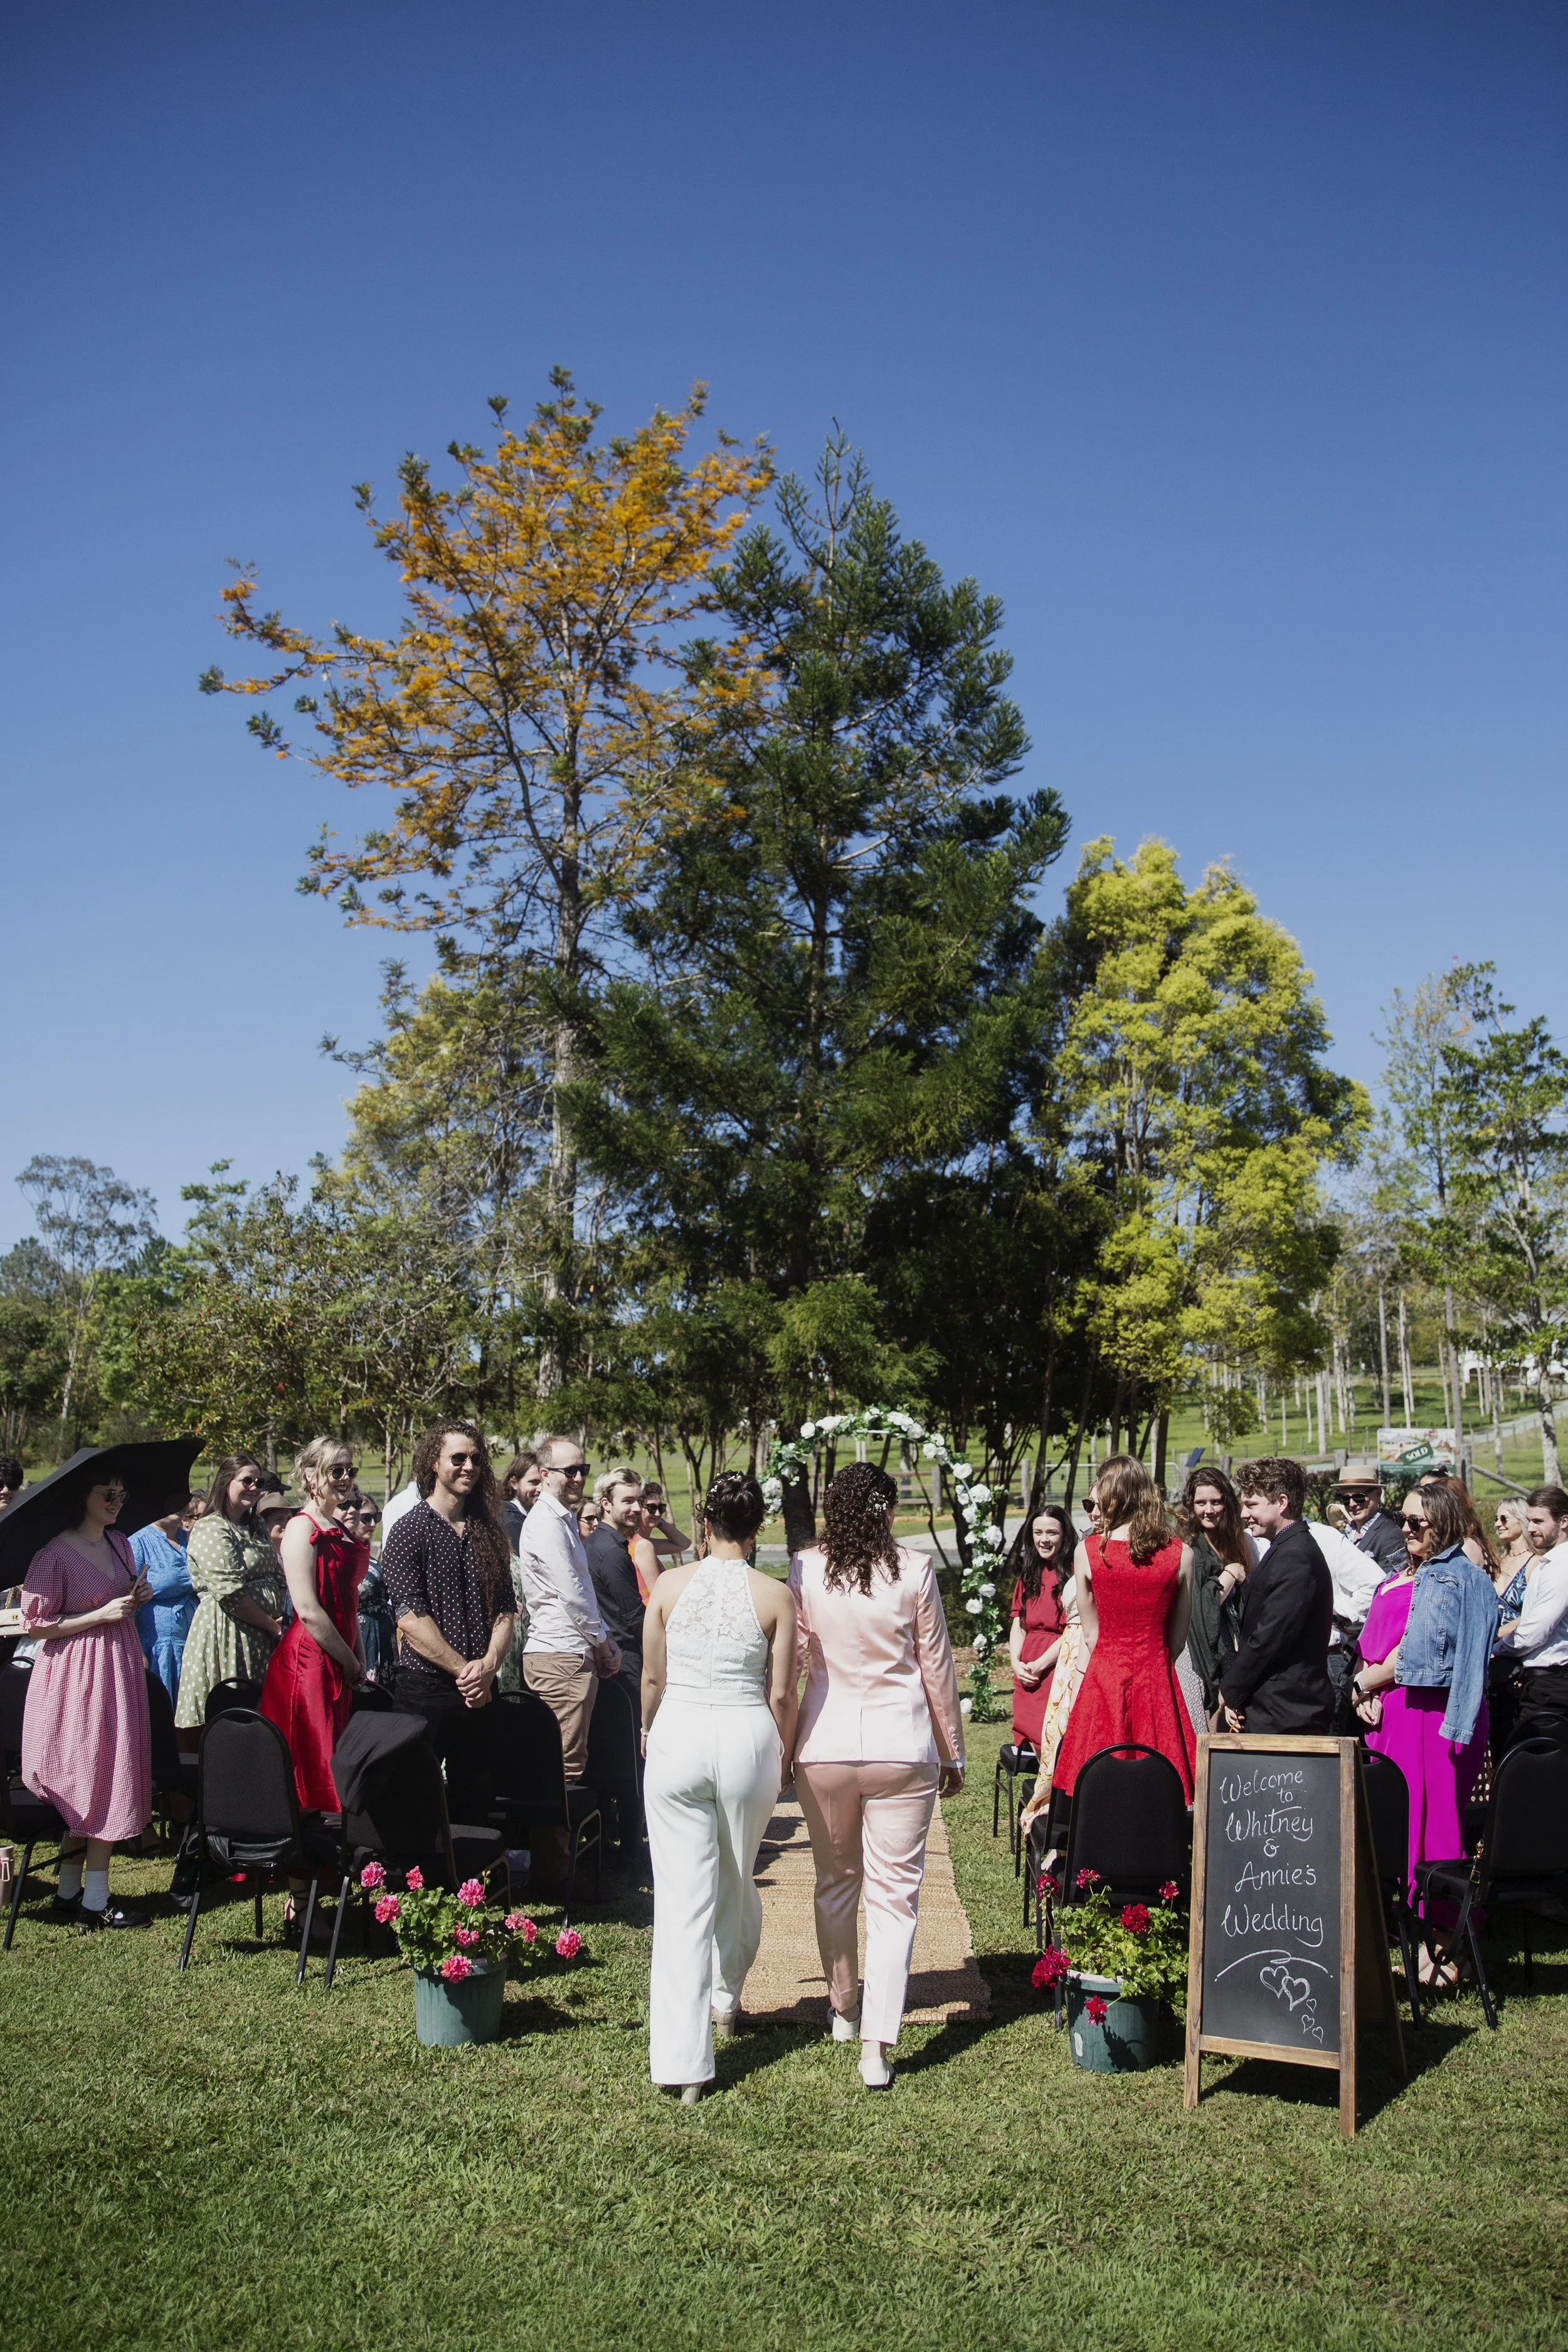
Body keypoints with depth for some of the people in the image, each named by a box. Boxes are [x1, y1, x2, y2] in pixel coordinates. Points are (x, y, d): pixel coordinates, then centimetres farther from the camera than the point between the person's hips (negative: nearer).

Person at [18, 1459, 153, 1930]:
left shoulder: (120, 1544, 10)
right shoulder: (54, 1554, -13)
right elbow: (36, 1624, -13)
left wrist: (137, 1600, 1)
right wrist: (103, 1614, -18)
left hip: (119, 1669, 7)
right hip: (76, 1674, -7)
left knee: (109, 1777, 9)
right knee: (93, 1777, -3)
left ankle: (70, 1891, 19)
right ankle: (94, 1900, 7)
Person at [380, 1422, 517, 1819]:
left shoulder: (489, 1532, 13)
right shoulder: (409, 1531, -4)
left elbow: (505, 1611, 10)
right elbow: (410, 1617, -12)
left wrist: (488, 1666, -8)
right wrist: (464, 1669, -14)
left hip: (481, 1692, 5)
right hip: (425, 1687, -5)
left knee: (474, 1802, 8)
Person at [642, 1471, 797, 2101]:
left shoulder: (670, 1585, -4)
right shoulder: (775, 1596, -6)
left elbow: (651, 1679, 3)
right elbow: (780, 1694, -2)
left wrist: (648, 1731, 22)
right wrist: (785, 1756, 14)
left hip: (677, 1738, 0)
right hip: (747, 1739, 1)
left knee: (682, 1894, 2)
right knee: (736, 1881, 23)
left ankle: (682, 2059, -1)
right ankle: (725, 2000, 45)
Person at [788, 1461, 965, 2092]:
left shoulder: (805, 1570, -3)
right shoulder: (914, 1570, -6)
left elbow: (791, 1662, 3)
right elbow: (937, 1669, 0)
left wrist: (783, 1751, 13)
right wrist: (952, 1754, 11)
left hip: (824, 1747, 2)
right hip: (902, 1748, -2)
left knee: (835, 1883, 20)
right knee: (894, 1894, 3)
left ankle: (844, 2009, 35)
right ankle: (877, 2045, -3)